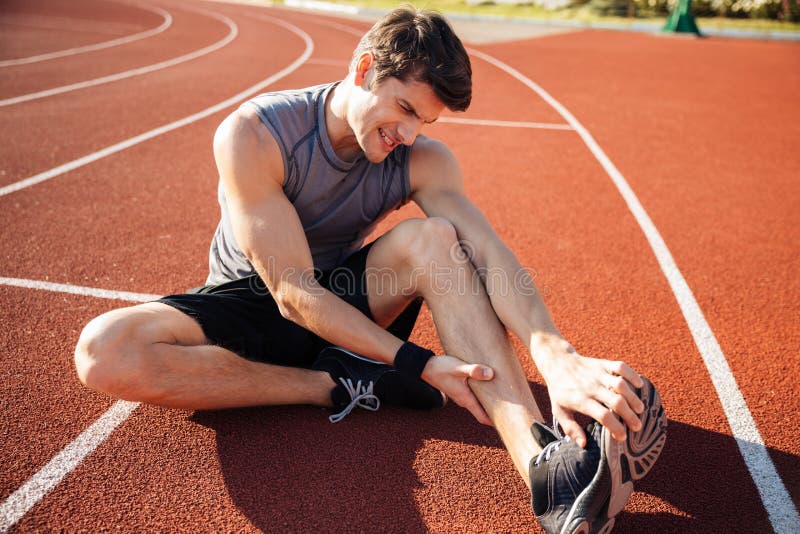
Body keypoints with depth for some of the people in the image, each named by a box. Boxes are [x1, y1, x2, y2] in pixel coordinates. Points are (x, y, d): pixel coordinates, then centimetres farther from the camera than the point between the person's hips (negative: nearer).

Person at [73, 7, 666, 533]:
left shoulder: (421, 159, -11)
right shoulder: (253, 135, -22)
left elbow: (488, 252, -28)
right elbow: (293, 292, -27)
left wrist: (556, 355, -46)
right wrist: (417, 364, -35)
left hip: (342, 297, 2)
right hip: (250, 302, -1)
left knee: (433, 237, -29)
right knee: (105, 351, -31)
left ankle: (541, 461, -41)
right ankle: (341, 387, -25)